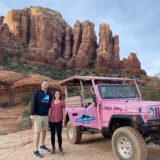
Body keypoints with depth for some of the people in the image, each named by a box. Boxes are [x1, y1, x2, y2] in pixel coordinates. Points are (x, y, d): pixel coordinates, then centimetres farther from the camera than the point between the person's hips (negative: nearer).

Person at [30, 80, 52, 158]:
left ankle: (42, 145, 35)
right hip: (38, 116, -5)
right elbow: (33, 103, -11)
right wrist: (32, 114, -19)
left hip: (46, 116, 5)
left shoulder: (49, 94, 8)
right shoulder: (37, 92, -6)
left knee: (44, 131, 16)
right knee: (37, 132, -2)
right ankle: (36, 151, 5)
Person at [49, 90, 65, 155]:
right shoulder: (51, 102, 9)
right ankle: (53, 148, 23)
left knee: (59, 135, -3)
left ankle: (60, 148, 12)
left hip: (59, 121, -3)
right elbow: (50, 110, 16)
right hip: (51, 120, 3)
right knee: (52, 135, 10)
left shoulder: (62, 102, 1)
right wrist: (48, 117, 12)